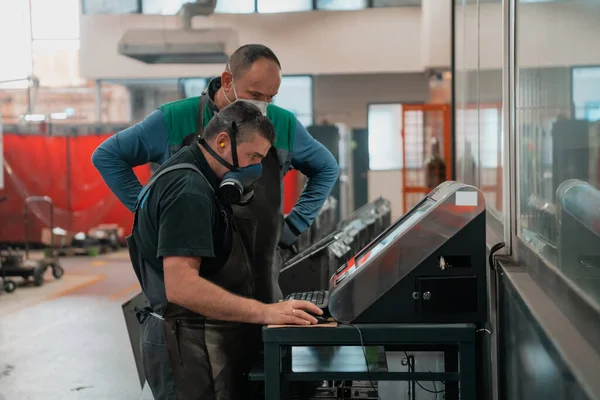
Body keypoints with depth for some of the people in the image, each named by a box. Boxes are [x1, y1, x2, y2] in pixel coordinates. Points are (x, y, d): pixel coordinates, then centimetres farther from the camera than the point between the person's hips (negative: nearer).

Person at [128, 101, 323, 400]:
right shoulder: (189, 190, -20)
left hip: (200, 341, 10)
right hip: (189, 347, -10)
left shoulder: (192, 179, 12)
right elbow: (181, 287, -28)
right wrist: (265, 312, -27)